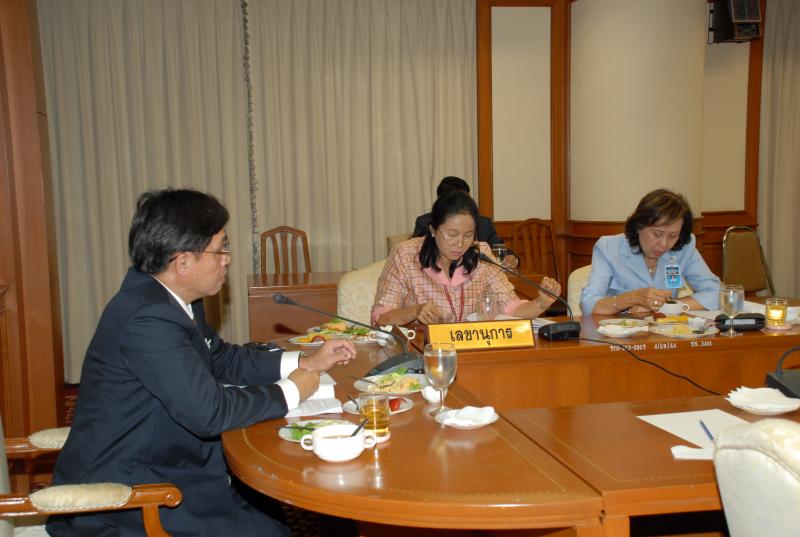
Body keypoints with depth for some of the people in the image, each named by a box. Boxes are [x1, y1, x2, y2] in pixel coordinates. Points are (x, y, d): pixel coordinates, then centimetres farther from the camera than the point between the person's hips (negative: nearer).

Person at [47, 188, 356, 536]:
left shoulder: (168, 299, 1)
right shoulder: (148, 318, -27)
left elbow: (221, 359, 15)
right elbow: (209, 411, -29)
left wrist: (304, 362, 5)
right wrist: (291, 391, -14)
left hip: (159, 465, 9)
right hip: (123, 496, -9)